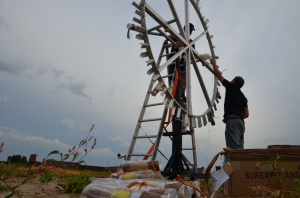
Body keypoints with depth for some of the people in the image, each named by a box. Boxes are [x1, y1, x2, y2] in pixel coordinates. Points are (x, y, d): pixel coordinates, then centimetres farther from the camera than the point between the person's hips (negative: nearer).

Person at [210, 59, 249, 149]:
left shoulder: (230, 88, 8)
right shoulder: (242, 96, 25)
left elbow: (218, 74, 14)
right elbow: (246, 114, 17)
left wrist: (214, 63, 28)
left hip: (232, 121, -8)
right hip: (240, 122, 8)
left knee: (234, 148, -17)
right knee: (239, 148, 7)